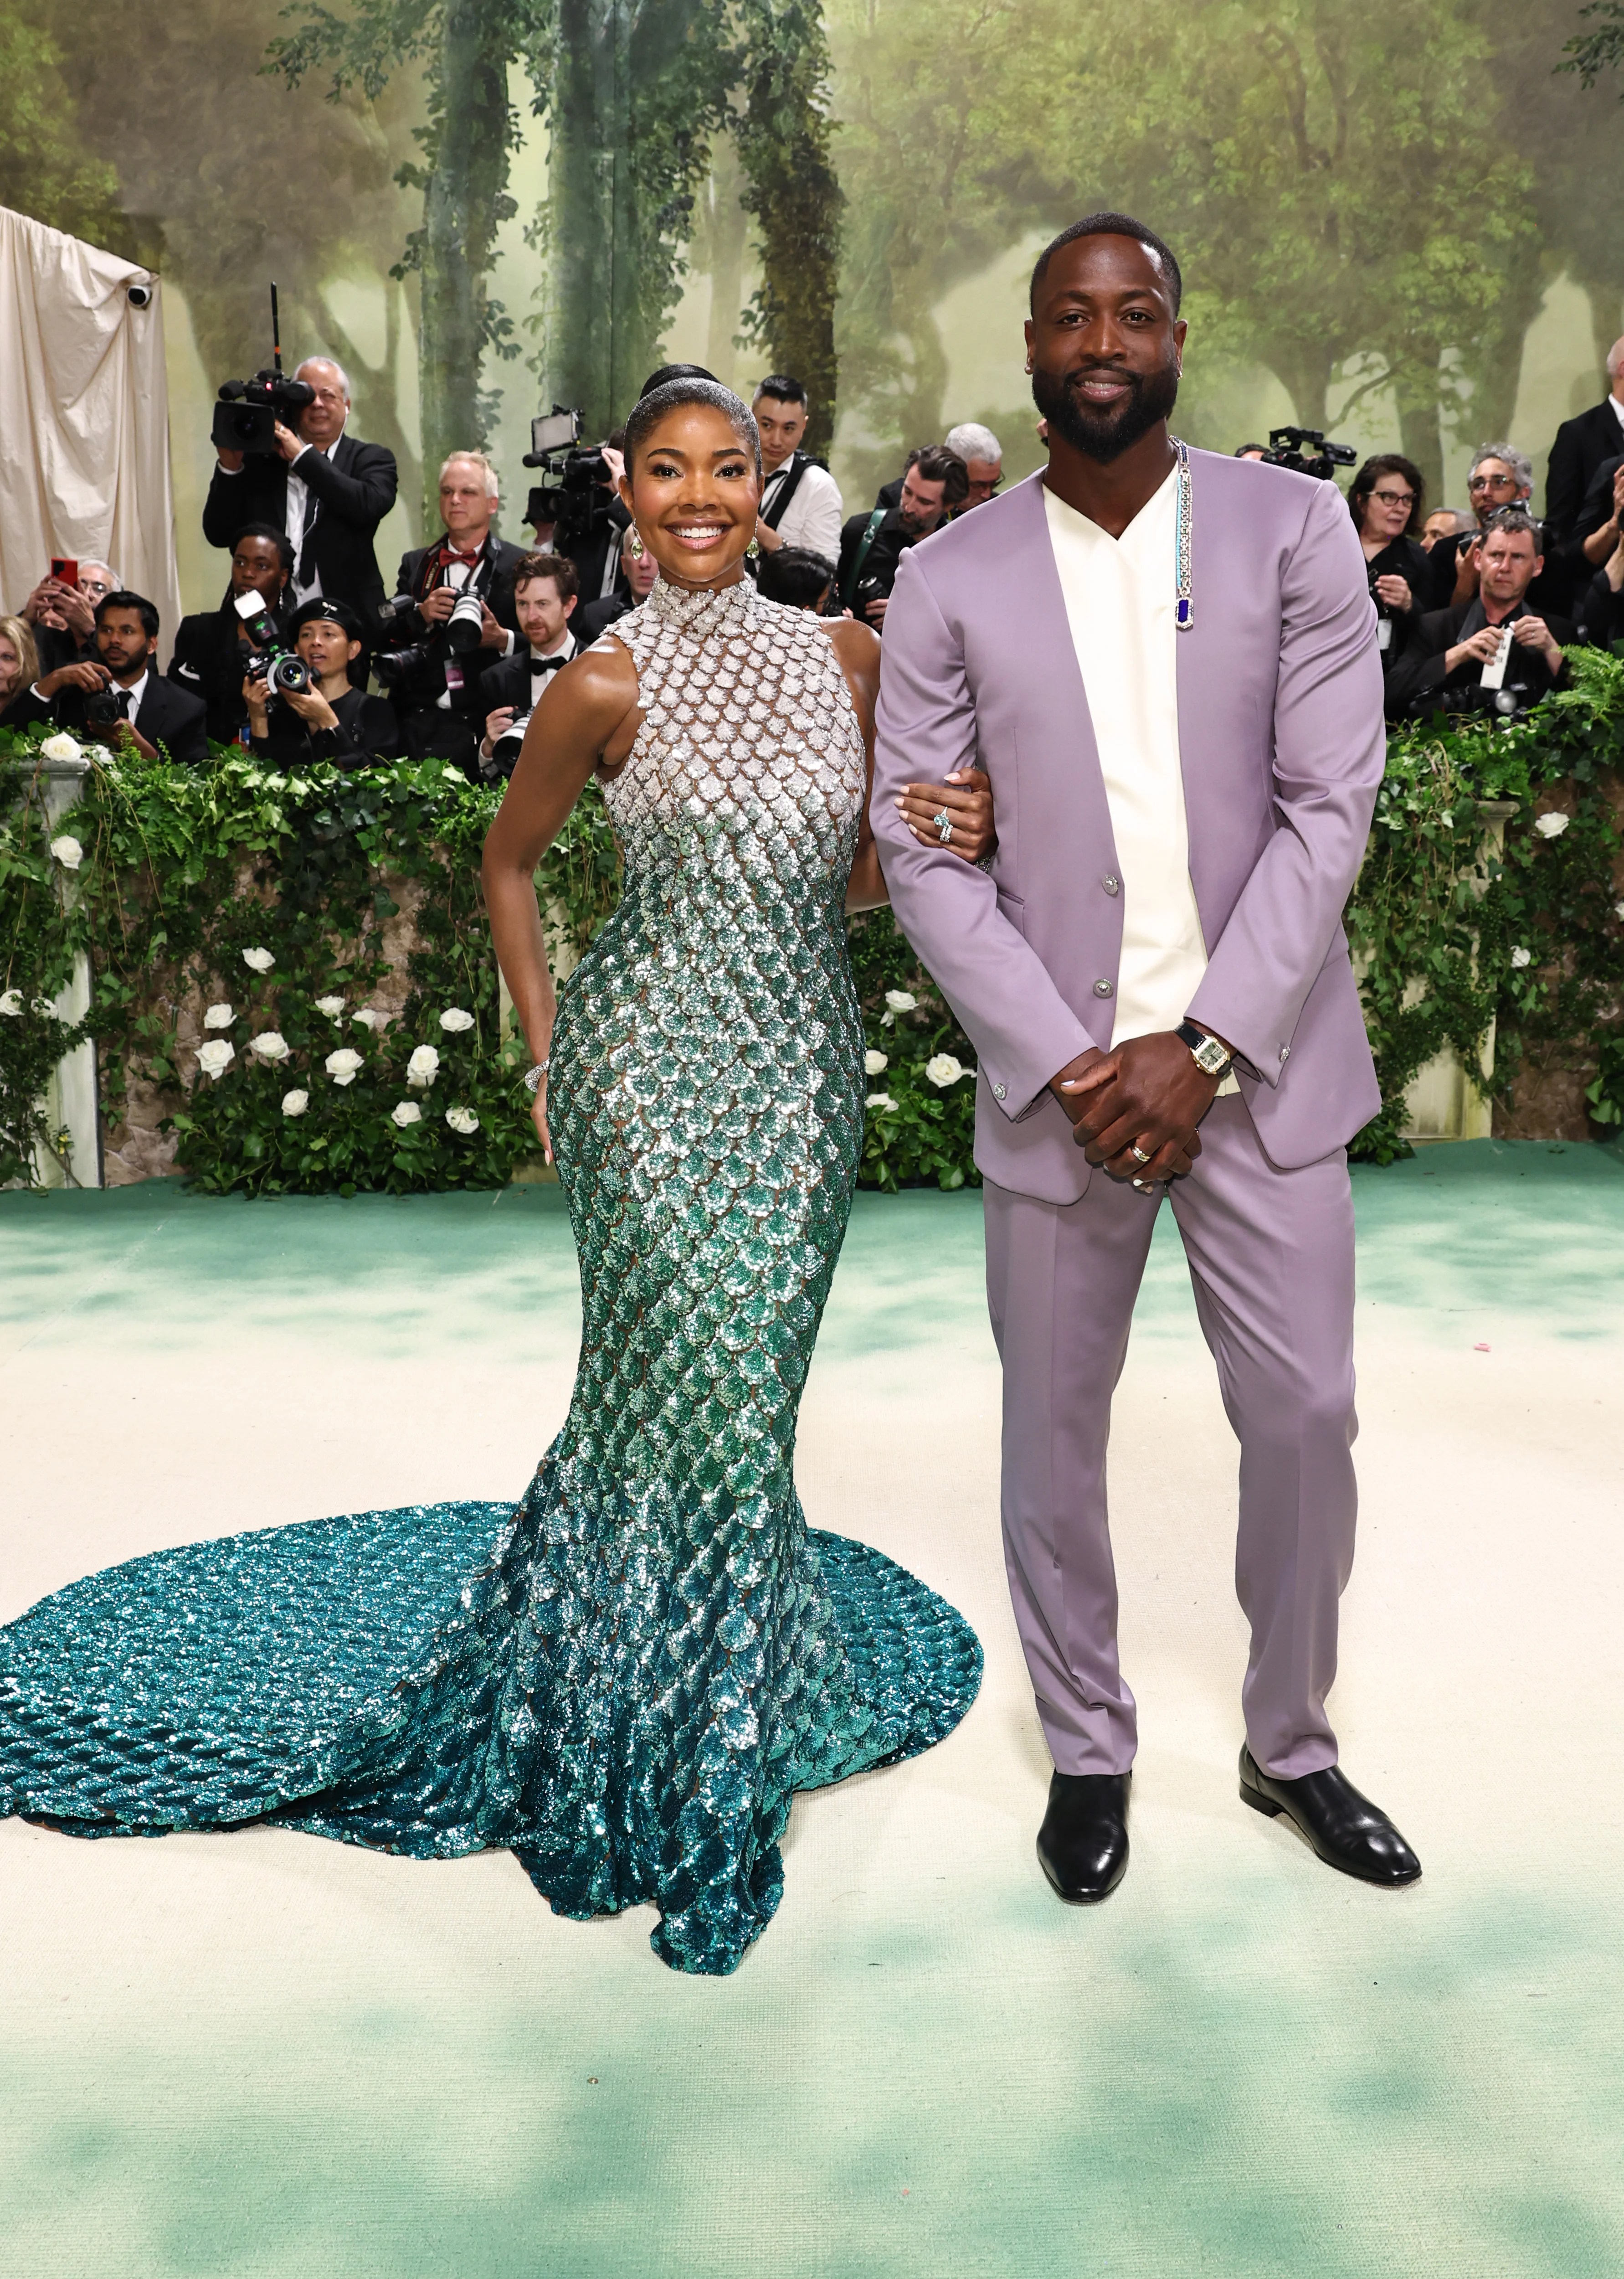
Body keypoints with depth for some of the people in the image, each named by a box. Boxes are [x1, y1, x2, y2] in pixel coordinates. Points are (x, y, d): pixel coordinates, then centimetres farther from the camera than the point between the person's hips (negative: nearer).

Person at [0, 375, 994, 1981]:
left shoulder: (844, 659, 7)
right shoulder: (608, 686, -6)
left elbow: (851, 878, 13)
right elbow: (508, 864, 6)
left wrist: (943, 836, -8)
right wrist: (546, 1058, 2)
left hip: (806, 1065, 5)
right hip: (657, 1065, -5)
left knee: (739, 1383, 13)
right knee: (698, 1385, -3)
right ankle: (679, 1778, 18)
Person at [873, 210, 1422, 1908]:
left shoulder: (1295, 529, 1)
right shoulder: (948, 582, 1)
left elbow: (1330, 806, -5)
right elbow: (922, 853, -2)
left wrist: (1208, 1048, -13)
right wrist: (1067, 1062, -12)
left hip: (1256, 1060, 0)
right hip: (1056, 1074, 0)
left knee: (1305, 1417, 7)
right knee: (1054, 1436, 10)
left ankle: (1290, 1747, 31)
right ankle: (1086, 1751, 32)